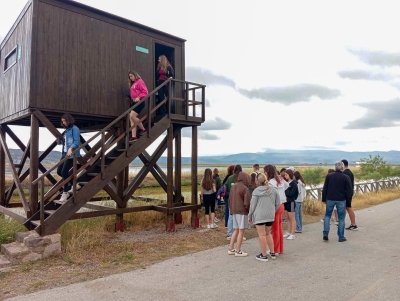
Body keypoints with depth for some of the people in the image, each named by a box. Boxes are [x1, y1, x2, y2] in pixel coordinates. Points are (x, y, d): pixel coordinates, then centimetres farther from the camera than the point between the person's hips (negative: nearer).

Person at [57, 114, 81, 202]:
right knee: (59, 171, 7)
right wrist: (62, 153, 16)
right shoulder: (66, 131, 19)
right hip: (65, 154, 9)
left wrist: (70, 148, -33)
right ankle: (73, 183, 24)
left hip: (72, 154, -9)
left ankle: (65, 192, 1)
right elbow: (65, 143, 20)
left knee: (64, 172, -12)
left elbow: (77, 142, -18)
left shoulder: (74, 129, -7)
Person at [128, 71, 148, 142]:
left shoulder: (140, 81, -8)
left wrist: (138, 97, -23)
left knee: (132, 116, -17)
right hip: (133, 102, 9)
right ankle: (134, 136, 6)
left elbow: (145, 92, -16)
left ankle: (143, 129, 4)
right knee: (131, 118, 2)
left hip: (139, 102, -9)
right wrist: (131, 98, 9)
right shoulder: (133, 83, 19)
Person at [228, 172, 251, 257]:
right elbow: (247, 202, -14)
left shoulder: (233, 187, 10)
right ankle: (238, 251, 4)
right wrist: (250, 210, 1)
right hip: (242, 211, -7)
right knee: (241, 231, 0)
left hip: (234, 211, 8)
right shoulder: (244, 188, -13)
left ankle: (231, 249, 18)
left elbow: (230, 200, 15)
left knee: (236, 230, 15)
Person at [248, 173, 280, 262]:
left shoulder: (256, 191, -9)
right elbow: (278, 203, 8)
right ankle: (272, 253, 25)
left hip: (259, 215, -5)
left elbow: (252, 205, -5)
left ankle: (264, 255, 9)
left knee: (262, 235, 2)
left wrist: (250, 216, 5)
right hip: (270, 216, 5)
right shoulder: (273, 190, 4)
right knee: (268, 233, 20)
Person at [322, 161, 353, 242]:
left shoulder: (329, 176, 1)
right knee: (341, 218, 7)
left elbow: (324, 189, 3)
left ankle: (325, 232, 1)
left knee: (327, 215, 15)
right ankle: (341, 237, 11)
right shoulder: (346, 177, -6)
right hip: (341, 200, -2)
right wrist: (347, 200, 8)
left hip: (330, 199, 2)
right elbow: (349, 190, -5)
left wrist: (324, 199, 10)